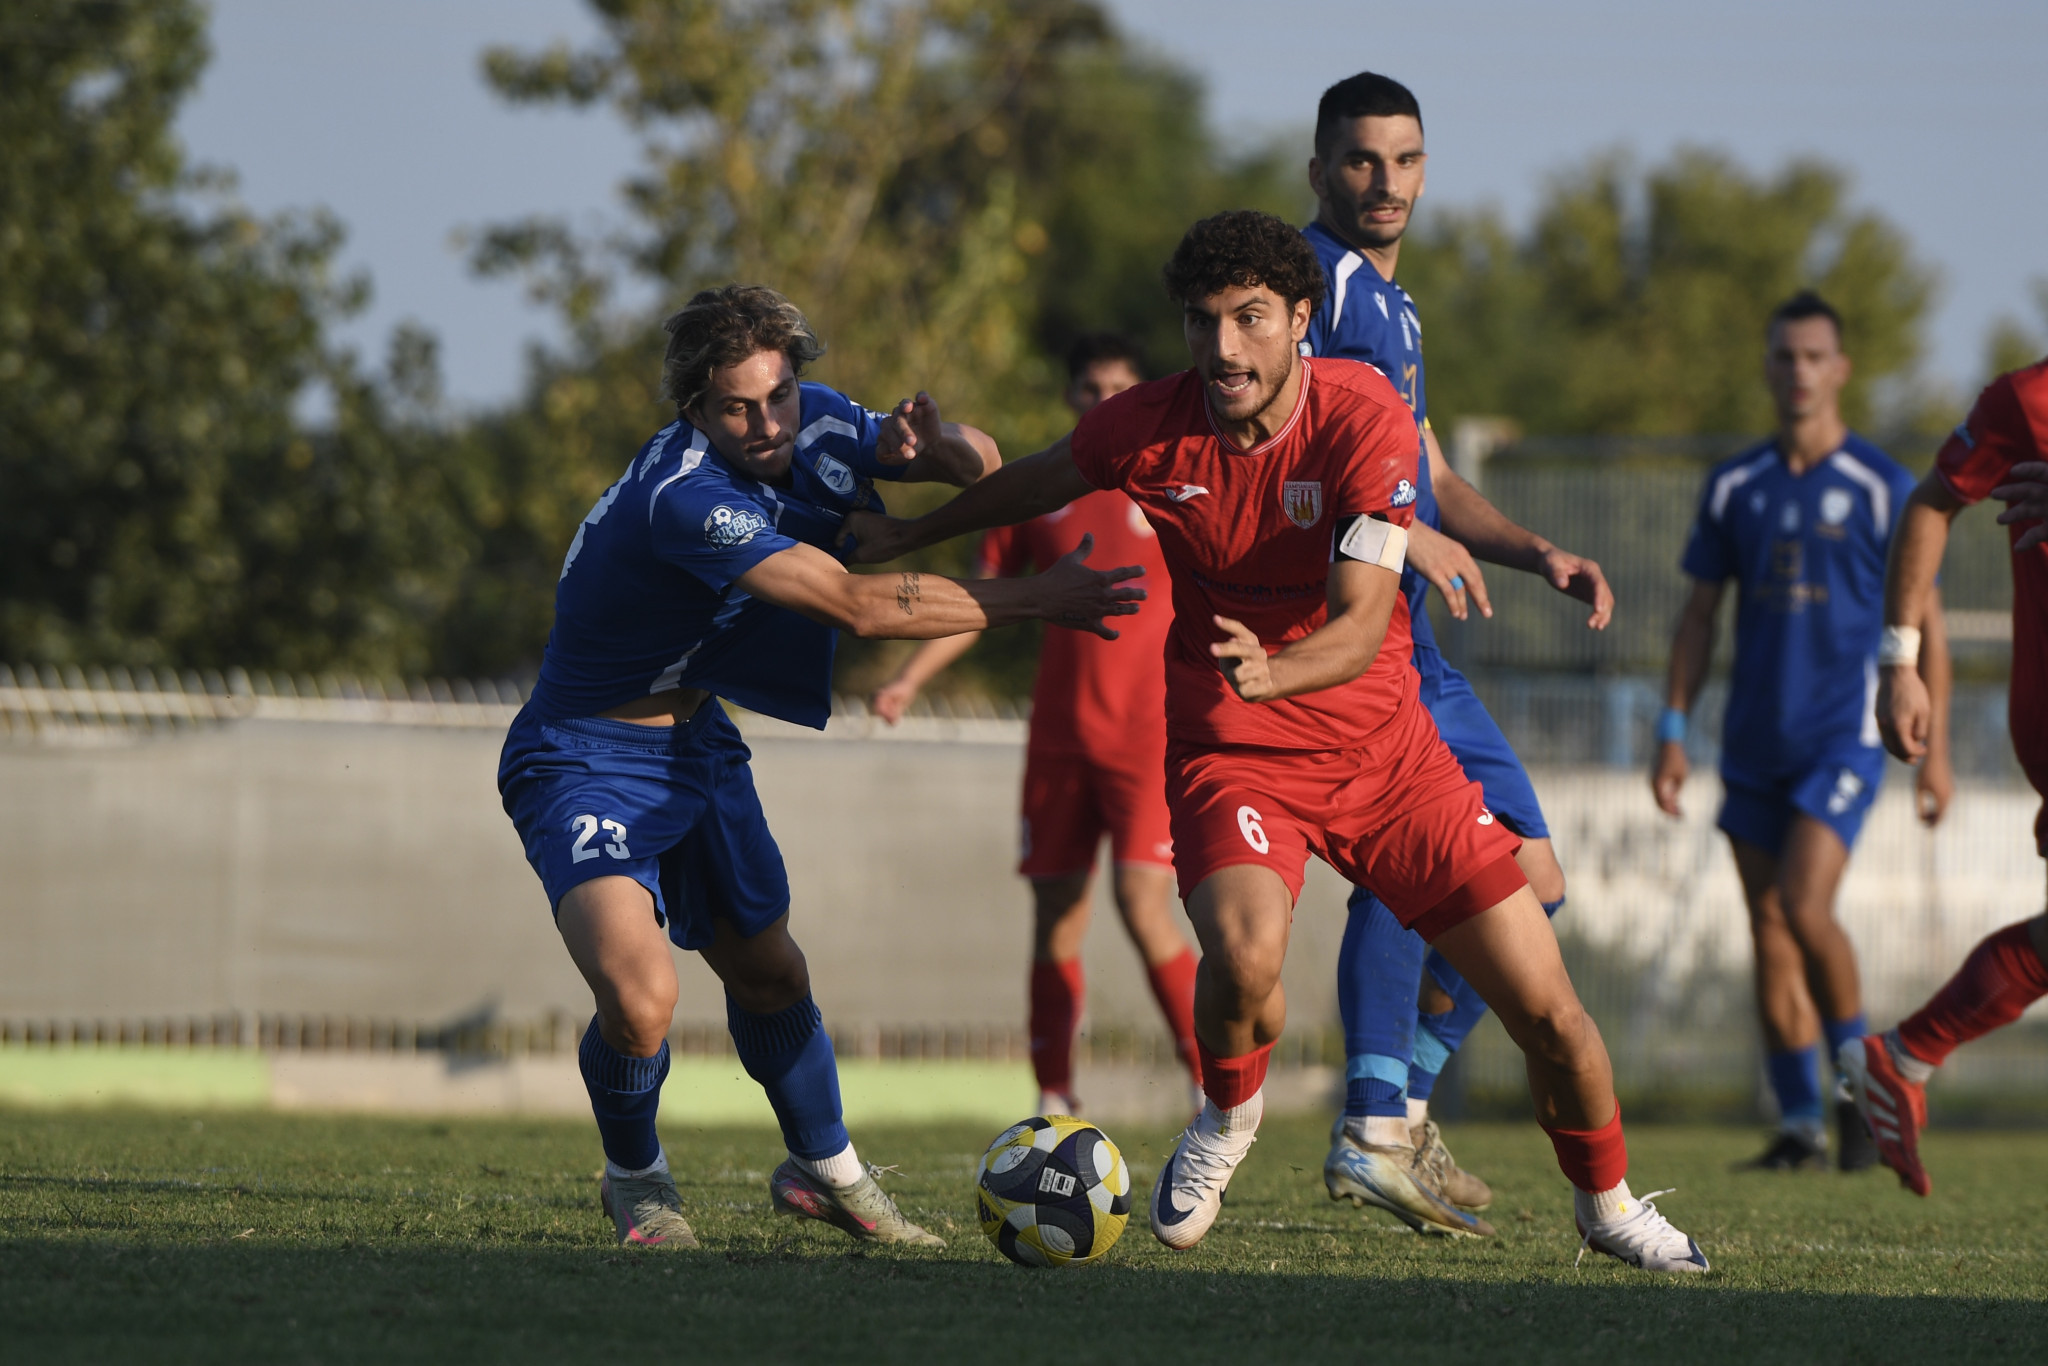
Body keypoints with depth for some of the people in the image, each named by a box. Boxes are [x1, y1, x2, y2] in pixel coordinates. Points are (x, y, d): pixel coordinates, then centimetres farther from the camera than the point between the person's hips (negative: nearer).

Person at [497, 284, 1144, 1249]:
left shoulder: (812, 424, -6)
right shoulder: (682, 497, -33)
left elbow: (981, 467, 2)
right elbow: (857, 605, -35)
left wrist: (934, 443, -25)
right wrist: (1035, 602, -29)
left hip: (694, 739, 8)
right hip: (583, 761, -8)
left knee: (769, 974, 18)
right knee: (640, 995, -24)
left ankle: (824, 1170, 42)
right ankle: (635, 1178, 6)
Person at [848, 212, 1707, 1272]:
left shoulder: (1364, 418, -18)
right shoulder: (1150, 429, -11)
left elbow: (1362, 626, -25)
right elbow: (1035, 483, 13)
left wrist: (1270, 669, -46)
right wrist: (909, 535, 26)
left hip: (1383, 744, 0)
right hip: (1231, 753, 0)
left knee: (1548, 1011, -2)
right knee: (1242, 960, -33)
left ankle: (1607, 1204, 28)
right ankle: (1226, 1116, 2)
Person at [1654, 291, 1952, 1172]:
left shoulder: (1881, 488, -2)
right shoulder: (1733, 487, 9)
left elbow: (1922, 625, 1)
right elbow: (1700, 613, 15)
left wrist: (1935, 750, -3)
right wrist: (1673, 729, 8)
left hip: (1844, 734, -4)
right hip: (1754, 740, 4)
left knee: (1805, 908, -19)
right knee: (1768, 933, 3)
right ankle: (1800, 1124, 10)